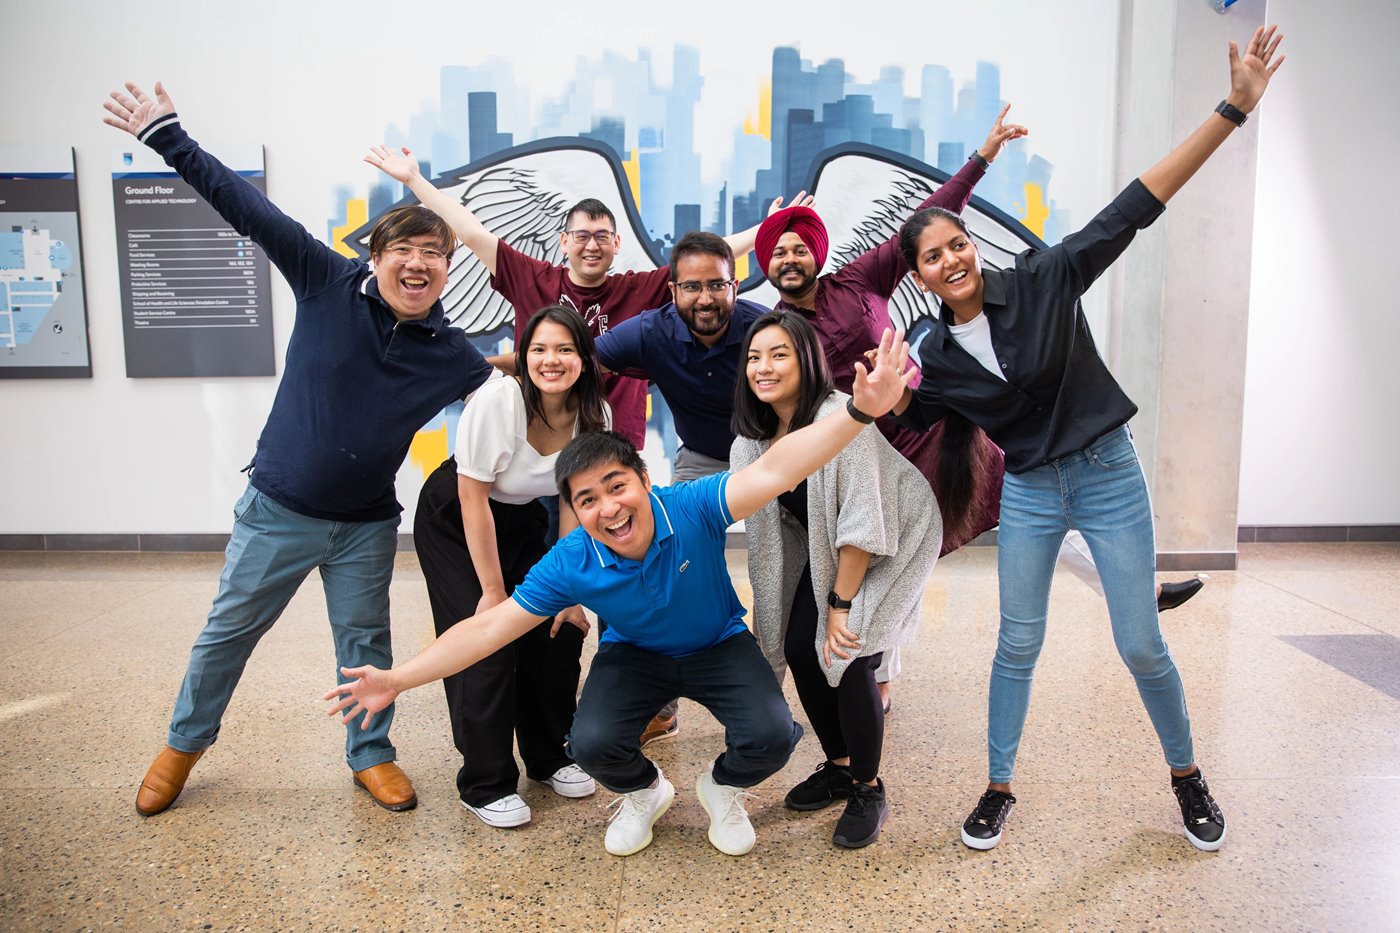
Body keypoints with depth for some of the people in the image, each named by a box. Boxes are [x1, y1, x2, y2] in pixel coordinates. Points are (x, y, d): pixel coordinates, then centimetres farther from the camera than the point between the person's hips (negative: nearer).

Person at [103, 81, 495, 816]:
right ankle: (183, 744, 40)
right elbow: (251, 211, -12)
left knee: (365, 642, 13)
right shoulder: (329, 285, -11)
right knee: (228, 631, 15)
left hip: (366, 524, 1)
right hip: (279, 508, -1)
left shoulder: (449, 354, -6)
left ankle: (371, 756, 33)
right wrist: (169, 136, -13)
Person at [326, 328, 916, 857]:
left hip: (719, 645, -1)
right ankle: (643, 793, 14)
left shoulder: (691, 509, -32)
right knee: (592, 744, -25)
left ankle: (723, 789, 14)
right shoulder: (571, 565, -25)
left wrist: (860, 409, -60)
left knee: (770, 737, -25)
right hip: (635, 653, 1)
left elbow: (774, 471, -46)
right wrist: (398, 680, -26)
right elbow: (490, 627, -20)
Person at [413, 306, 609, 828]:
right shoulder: (498, 399, -30)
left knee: (560, 633, -3)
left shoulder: (593, 414, -16)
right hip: (453, 520, -4)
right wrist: (493, 590, -20)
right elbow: (472, 498, -24)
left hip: (522, 521, 5)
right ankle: (485, 786, 6)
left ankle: (548, 757, 20)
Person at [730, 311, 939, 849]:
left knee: (847, 655, -16)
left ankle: (868, 790, 7)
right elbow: (771, 519, 2)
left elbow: (862, 526, -28)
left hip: (896, 538, -7)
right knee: (799, 647, -1)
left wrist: (840, 603, -22)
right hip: (826, 547, 7)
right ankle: (839, 767, 23)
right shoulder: (754, 436, -8)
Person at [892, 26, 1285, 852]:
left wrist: (1235, 107, -18)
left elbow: (1137, 205, -15)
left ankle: (1188, 776, 31)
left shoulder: (1045, 280, -12)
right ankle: (1000, 789, 22)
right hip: (1029, 491, 2)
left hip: (1109, 475, -1)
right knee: (1018, 644, 5)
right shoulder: (934, 360, -5)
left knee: (1141, 644, 5)